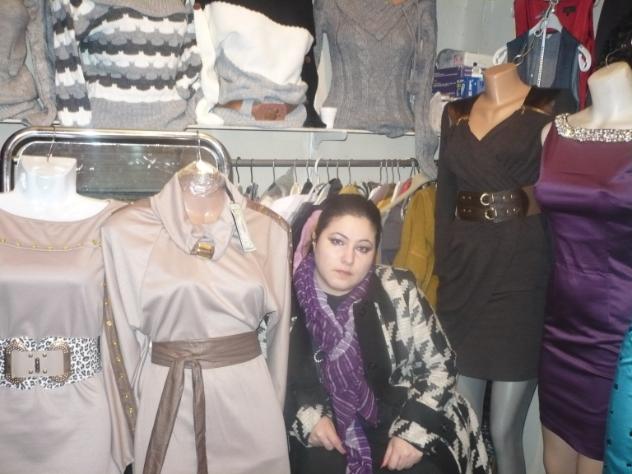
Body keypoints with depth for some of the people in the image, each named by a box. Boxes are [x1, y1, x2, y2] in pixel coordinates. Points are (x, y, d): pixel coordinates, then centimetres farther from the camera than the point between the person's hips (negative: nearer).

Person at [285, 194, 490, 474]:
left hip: (398, 423, 0)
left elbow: (439, 364, -4)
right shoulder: (289, 297, -11)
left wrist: (415, 430, -12)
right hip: (326, 432, 1)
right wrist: (307, 416, -11)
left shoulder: (397, 292, -13)